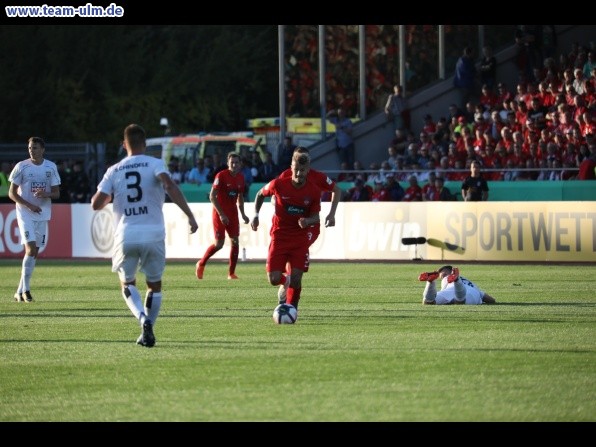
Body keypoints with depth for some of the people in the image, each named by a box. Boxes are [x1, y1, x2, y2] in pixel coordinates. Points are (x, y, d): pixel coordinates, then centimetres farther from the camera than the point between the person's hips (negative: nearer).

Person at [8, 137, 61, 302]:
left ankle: (20, 291, 12)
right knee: (31, 248, -17)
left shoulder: (51, 167, 4)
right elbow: (12, 193, -3)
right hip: (25, 213, -4)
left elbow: (56, 193, 7)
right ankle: (25, 289, -11)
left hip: (43, 214, 4)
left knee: (35, 251, 5)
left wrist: (45, 194, -16)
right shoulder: (21, 166, -4)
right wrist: (29, 205, -16)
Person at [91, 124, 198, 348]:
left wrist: (104, 197, 26)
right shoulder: (155, 164, 1)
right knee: (154, 285, 18)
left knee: (127, 283, 18)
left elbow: (96, 204, 2)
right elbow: (170, 185, -17)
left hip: (125, 235, 1)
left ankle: (143, 319, -9)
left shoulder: (114, 171, 7)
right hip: (153, 234, -1)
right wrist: (189, 215, -19)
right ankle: (148, 330, 8)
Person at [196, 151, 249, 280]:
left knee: (235, 241, -2)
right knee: (219, 243, -8)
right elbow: (212, 196, -16)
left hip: (232, 213, 6)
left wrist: (243, 214, 9)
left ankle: (231, 273, 5)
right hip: (219, 212, -6)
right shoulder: (221, 176, -14)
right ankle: (201, 263, 14)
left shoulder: (241, 177, 5)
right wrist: (221, 214, -20)